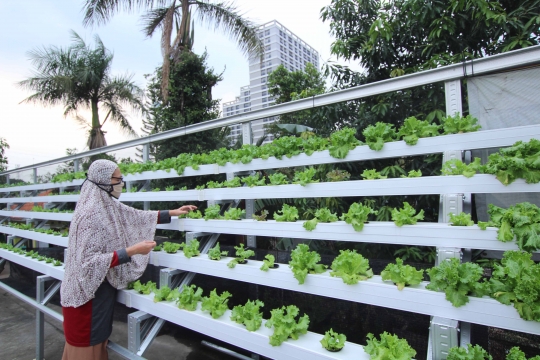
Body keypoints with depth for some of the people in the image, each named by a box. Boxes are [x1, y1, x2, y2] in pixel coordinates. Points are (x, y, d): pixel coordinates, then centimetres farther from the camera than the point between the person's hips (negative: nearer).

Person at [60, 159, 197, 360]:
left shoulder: (108, 206, 0)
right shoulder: (89, 214, -25)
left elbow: (136, 217, 10)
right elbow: (89, 261, -28)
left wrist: (172, 213, 8)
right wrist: (131, 251, -30)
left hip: (102, 288, 8)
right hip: (87, 293, -8)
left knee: (98, 341, 23)